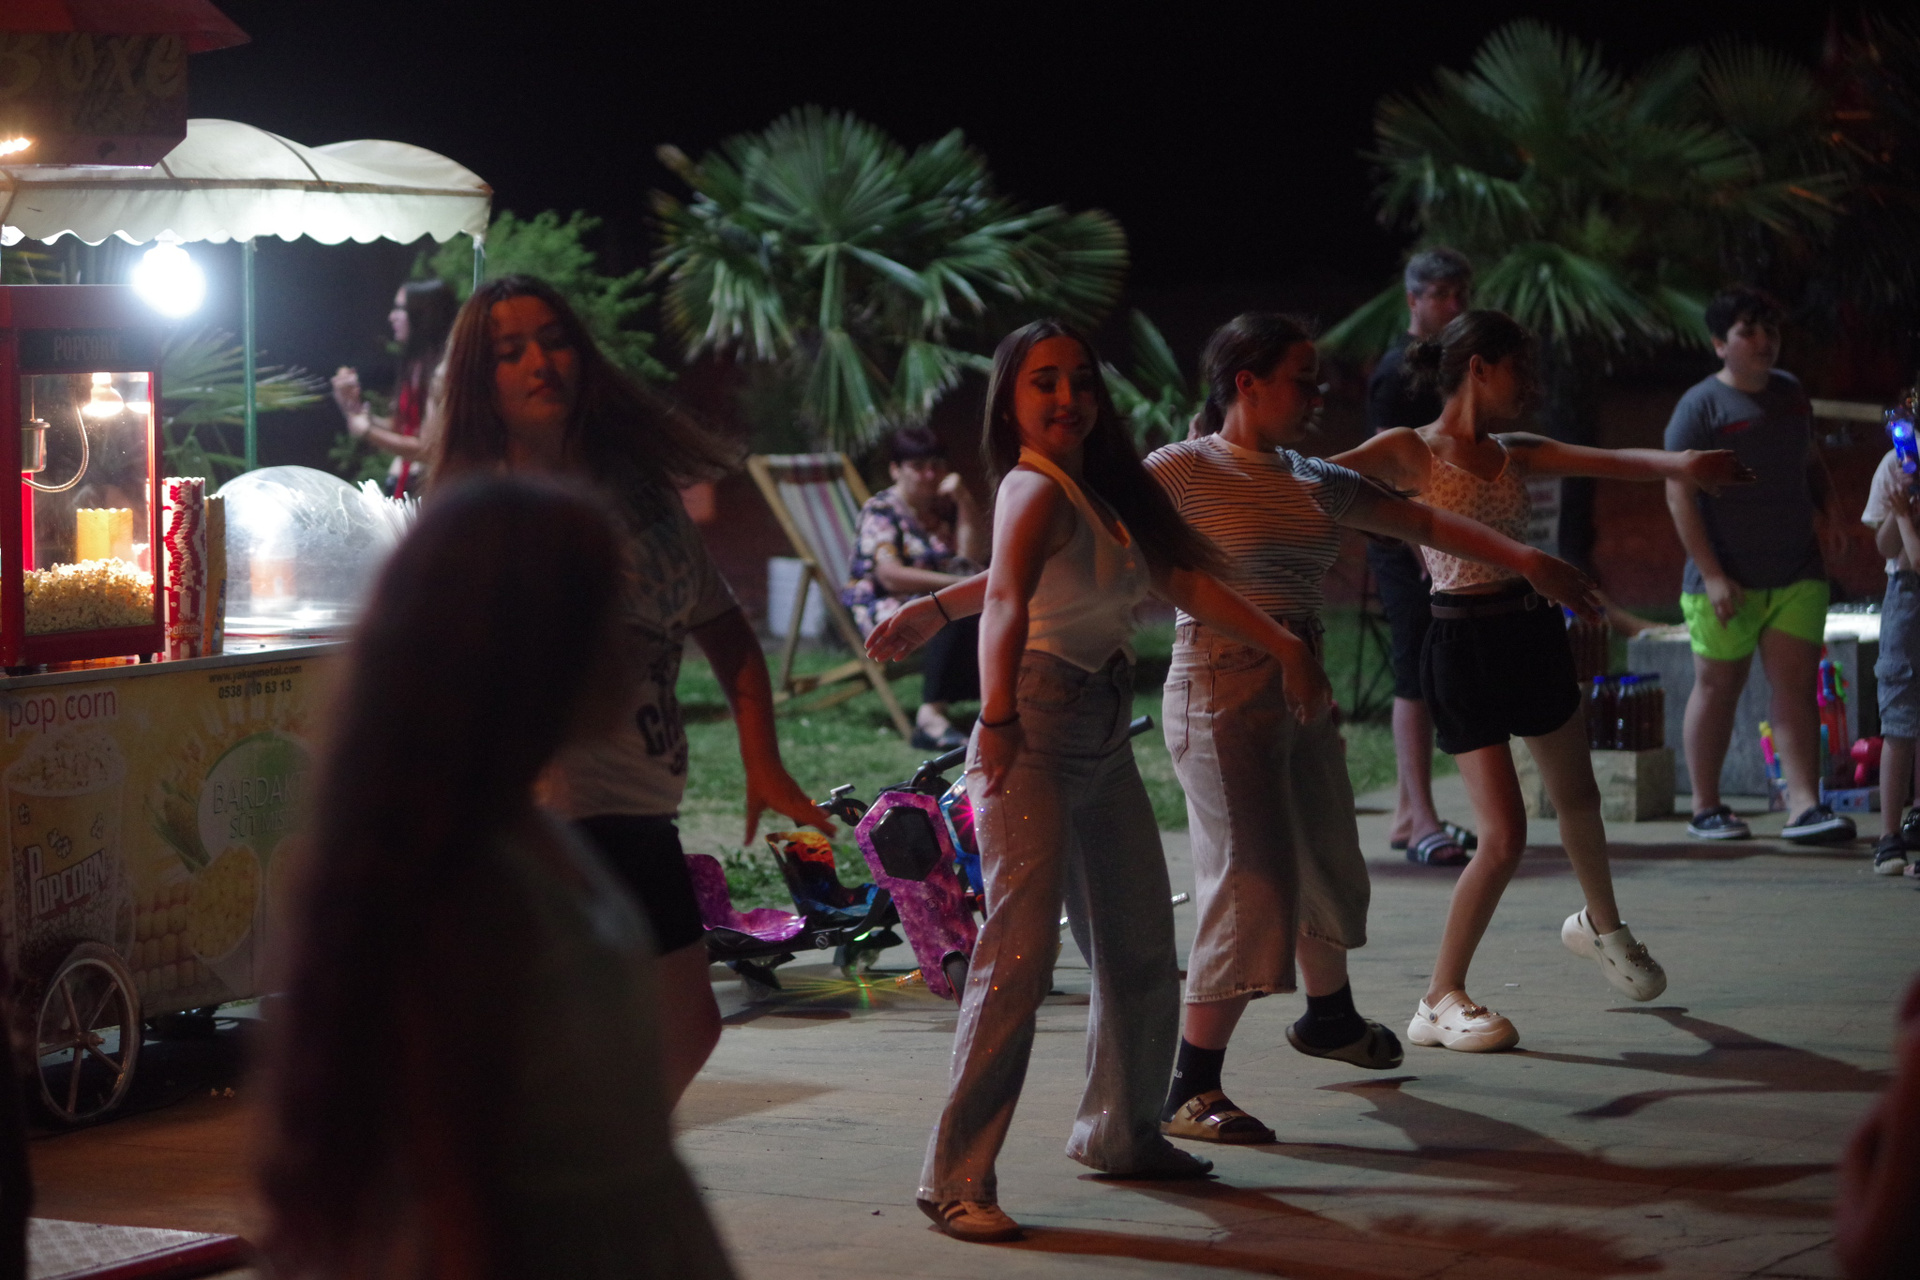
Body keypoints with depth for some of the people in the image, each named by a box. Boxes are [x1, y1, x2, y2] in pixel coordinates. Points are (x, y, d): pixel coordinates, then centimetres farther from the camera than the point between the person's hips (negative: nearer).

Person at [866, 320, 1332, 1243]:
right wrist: (997, 716, -42)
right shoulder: (1036, 491, -14)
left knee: (1142, 951, 16)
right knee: (1020, 952, -17)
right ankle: (957, 1176, -16)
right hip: (1035, 737, -9)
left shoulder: (1105, 493, 14)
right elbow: (1007, 597, -29)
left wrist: (1286, 644, 15)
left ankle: (1121, 1132, 34)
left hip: (1104, 741, 9)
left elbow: (1184, 580, 20)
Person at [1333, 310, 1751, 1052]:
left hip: (1532, 634, 7)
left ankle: (1600, 923, 53)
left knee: (1577, 797, 23)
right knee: (1504, 835, -13)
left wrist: (1679, 464, -24)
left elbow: (1608, 461, -4)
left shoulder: (1516, 454, 8)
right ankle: (1440, 1002, 0)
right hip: (1464, 647, -7)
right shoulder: (1408, 453, -8)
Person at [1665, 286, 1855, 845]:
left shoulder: (1789, 392, 12)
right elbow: (1679, 492, -12)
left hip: (1797, 576, 5)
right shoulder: (1701, 406, -7)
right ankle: (1706, 808, 15)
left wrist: (1828, 507, 7)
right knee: (1717, 688, 4)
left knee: (1796, 688, -4)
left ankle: (1804, 805, -10)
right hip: (1727, 579, -5)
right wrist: (1711, 574, -18)